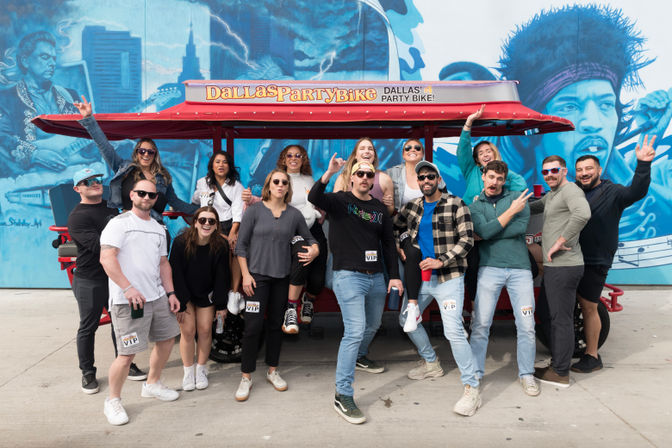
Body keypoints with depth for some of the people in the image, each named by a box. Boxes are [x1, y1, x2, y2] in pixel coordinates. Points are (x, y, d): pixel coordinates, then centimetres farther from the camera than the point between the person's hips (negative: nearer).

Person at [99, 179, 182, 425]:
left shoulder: (158, 228, 16)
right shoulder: (119, 223, -6)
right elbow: (106, 259, -16)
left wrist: (170, 292, 12)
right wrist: (128, 288, -24)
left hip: (157, 296, 8)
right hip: (128, 301, -8)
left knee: (166, 338, 16)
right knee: (128, 353, -7)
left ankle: (152, 384, 37)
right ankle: (113, 401, 15)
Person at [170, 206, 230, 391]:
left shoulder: (221, 246, -16)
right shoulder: (181, 242, -22)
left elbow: (221, 277, -8)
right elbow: (176, 274, -17)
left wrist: (221, 305, -6)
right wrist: (181, 305, -16)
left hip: (206, 294, 2)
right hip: (184, 293, -2)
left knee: (205, 330, 1)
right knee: (188, 331, -5)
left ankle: (201, 370, 19)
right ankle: (188, 372, 13)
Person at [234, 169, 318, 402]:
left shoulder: (294, 214, 5)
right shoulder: (254, 210, -3)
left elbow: (310, 239, 14)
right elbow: (241, 245, -2)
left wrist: (314, 251, -9)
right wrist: (245, 274, -8)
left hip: (282, 277, 3)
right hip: (257, 276, -3)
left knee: (276, 325, 12)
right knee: (253, 326, -5)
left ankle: (272, 371, 28)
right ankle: (246, 376, 10)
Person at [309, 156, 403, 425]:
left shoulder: (380, 209, 11)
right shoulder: (340, 200, -4)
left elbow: (388, 243, 13)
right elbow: (314, 198, -24)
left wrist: (394, 275, 7)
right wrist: (328, 175, -40)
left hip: (376, 277, 6)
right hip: (349, 276, -6)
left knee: (373, 325, 24)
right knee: (355, 331, -16)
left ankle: (360, 358, 54)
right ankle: (343, 396, -9)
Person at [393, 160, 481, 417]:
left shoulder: (455, 205, -7)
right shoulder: (411, 207, 9)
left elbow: (467, 239, -12)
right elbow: (395, 227, 24)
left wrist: (441, 261, -19)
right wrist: (402, 246, 7)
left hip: (448, 278, -7)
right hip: (421, 277, 7)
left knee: (453, 331, -15)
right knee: (407, 319, 18)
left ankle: (472, 389, -1)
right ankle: (431, 364, 38)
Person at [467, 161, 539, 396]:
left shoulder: (518, 198, 9)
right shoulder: (475, 206, 9)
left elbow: (521, 227, -8)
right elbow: (484, 231, -10)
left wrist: (489, 232, -8)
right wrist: (511, 211, -8)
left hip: (520, 269, 1)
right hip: (490, 268, 0)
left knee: (526, 326, 2)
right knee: (481, 324, -3)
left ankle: (526, 374, 20)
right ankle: (476, 372, 12)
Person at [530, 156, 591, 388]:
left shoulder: (571, 190, -13)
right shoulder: (551, 194, 18)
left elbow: (583, 214, -33)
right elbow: (536, 206, 37)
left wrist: (561, 241, -25)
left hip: (564, 267, -10)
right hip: (554, 266, 10)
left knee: (561, 319, -2)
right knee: (544, 313, 19)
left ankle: (560, 373, 9)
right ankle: (558, 361, 31)